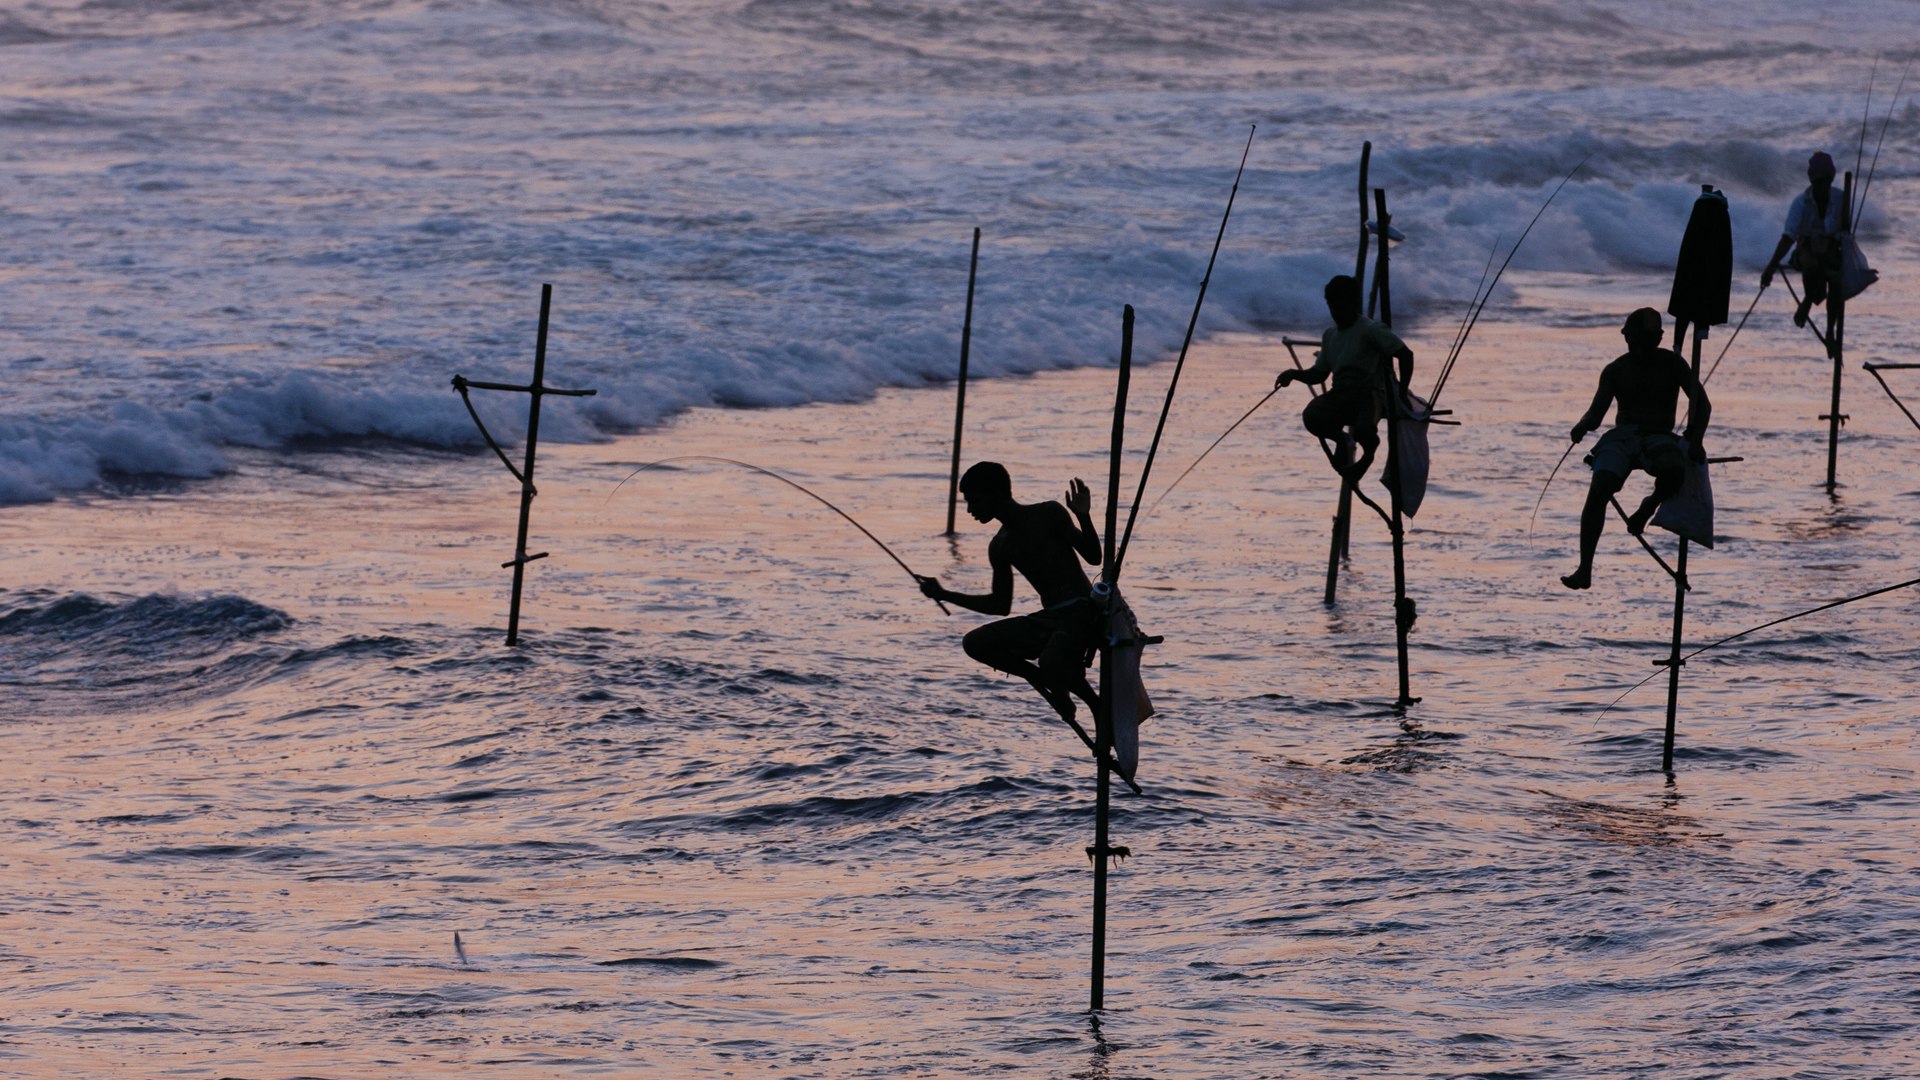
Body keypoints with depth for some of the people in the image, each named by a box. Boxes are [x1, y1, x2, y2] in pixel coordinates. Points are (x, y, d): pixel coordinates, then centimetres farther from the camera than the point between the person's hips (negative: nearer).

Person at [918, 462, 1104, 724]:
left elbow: (1093, 557, -6)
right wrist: (944, 595, 17)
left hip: (1082, 614, -7)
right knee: (975, 643, -8)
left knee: (1051, 664, -36)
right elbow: (1001, 605, 20)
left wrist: (1083, 517, -21)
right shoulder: (1000, 547, 13)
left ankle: (1096, 702, -4)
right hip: (1048, 621, 7)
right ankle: (1050, 683, 0)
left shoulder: (1049, 515, -4)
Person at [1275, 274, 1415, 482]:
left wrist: (1401, 392, -13)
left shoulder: (1370, 330, -6)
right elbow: (1319, 374, 21)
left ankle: (1369, 450, 5)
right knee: (1312, 416, -30)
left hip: (1369, 394, -5)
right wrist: (1295, 374, 2)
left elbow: (1405, 355, -10)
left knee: (1363, 430, -38)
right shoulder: (1330, 335, 15)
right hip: (1340, 394, 5)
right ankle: (1341, 440, 6)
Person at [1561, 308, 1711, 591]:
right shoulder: (1616, 371, 11)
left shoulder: (1671, 364, 6)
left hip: (1660, 439, -2)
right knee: (1599, 490, -27)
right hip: (1622, 436, 2)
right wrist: (1583, 426, -21)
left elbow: (1702, 403, 2)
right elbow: (1597, 413, 4)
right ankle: (1584, 569, -29)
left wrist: (1695, 441, -14)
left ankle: (1649, 506, -3)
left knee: (1674, 470, -39)